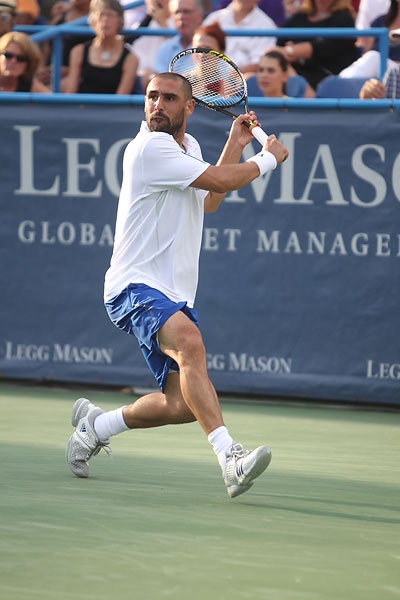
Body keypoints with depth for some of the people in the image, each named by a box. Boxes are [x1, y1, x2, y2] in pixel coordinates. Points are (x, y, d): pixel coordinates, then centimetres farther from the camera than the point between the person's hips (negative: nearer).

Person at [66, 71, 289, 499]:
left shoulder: (189, 147, 17)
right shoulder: (151, 148, -14)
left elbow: (209, 200, 35)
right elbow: (222, 180, -16)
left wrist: (236, 144, 30)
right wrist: (268, 158, 1)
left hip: (174, 294, 9)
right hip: (135, 287, -9)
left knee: (182, 404, 0)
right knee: (189, 341, -37)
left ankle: (96, 424, 26)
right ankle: (229, 457, -48)